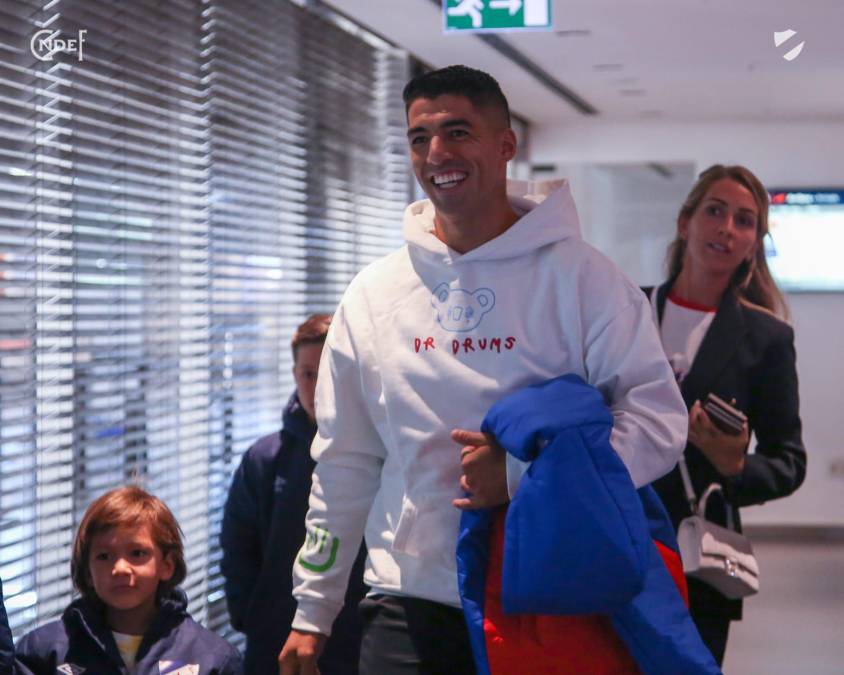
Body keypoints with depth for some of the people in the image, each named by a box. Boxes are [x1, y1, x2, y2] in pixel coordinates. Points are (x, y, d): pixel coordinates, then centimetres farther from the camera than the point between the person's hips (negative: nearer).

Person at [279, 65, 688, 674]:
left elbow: (659, 421, -8)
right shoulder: (373, 293, 8)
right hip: (409, 609, 3)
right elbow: (345, 464, 12)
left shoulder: (579, 277, -3)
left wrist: (526, 471, -18)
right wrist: (312, 612, 12)